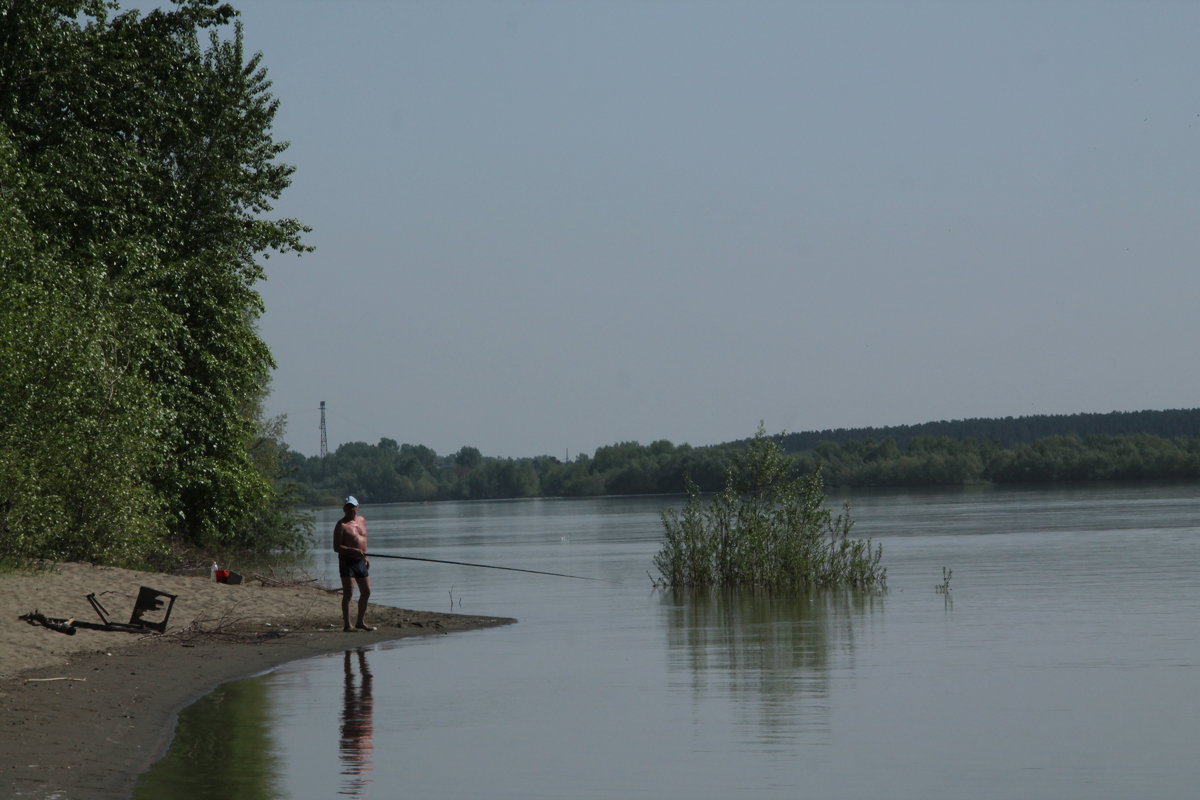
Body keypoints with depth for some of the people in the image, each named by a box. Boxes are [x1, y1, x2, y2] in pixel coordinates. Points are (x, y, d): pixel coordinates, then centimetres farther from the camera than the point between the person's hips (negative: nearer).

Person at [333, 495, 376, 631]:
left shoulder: (361, 521, 13)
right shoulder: (341, 525, -9)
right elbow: (336, 547, -14)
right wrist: (353, 550, -25)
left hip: (360, 561, 7)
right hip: (347, 561, -7)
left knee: (366, 592, 11)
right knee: (348, 593, -10)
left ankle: (360, 622, 23)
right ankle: (347, 625, -7)